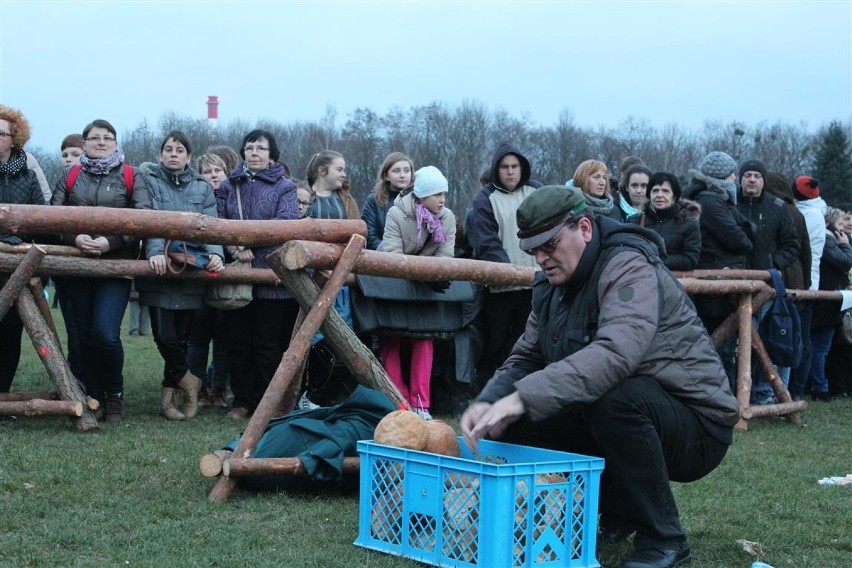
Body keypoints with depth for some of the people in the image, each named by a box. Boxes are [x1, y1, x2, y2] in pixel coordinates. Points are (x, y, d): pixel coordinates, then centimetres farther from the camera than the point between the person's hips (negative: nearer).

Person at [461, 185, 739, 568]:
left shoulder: (630, 268, -21)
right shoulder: (552, 288, 7)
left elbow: (616, 353, -38)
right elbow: (525, 358, 7)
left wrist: (524, 397, -43)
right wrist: (488, 402, -16)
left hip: (696, 427, -8)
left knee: (613, 396, -37)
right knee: (518, 423, -5)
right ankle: (618, 512, 13)